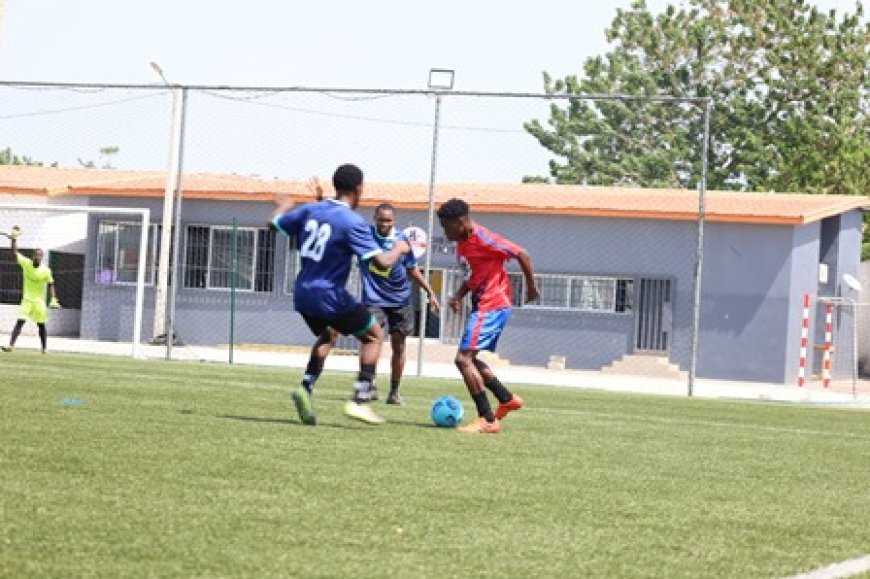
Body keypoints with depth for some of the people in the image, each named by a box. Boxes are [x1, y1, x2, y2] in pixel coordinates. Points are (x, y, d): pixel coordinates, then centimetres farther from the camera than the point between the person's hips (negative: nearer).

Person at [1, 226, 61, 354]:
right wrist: (14, 239, -16)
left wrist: (53, 299, -14)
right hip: (27, 299, 1)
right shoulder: (26, 263, -5)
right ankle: (11, 345, -19)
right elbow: (14, 252, -4)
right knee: (20, 321, -12)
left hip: (39, 301, -1)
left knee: (41, 325, 6)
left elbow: (51, 285, -5)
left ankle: (44, 348, 17)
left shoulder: (46, 270, -9)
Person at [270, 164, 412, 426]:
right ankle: (360, 400, 3)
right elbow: (383, 262, -22)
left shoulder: (310, 210, 1)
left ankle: (306, 387, 9)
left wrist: (284, 206, 38)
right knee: (374, 336, 14)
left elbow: (276, 222, 16)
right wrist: (399, 249, 0)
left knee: (328, 335, 32)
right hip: (330, 297, -6)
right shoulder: (353, 222, -17)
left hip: (303, 294, 6)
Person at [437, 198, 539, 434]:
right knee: (469, 358, 19)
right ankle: (507, 399, 30)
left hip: (492, 306, -10)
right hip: (482, 304, 10)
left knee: (463, 359, -14)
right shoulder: (462, 243, 10)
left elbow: (522, 255, -17)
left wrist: (531, 287, -8)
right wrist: (459, 295, 6)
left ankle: (488, 420, -13)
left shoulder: (482, 239, -19)